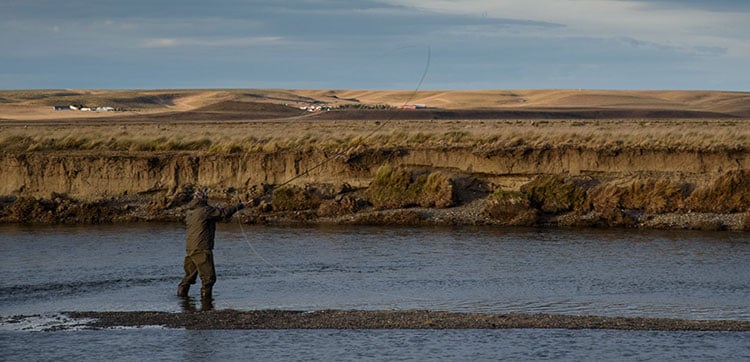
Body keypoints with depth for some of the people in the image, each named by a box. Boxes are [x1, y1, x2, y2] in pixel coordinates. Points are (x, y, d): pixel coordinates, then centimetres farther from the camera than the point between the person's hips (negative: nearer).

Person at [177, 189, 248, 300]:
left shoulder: (189, 212, 12)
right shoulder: (205, 210, -12)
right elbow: (224, 213, -9)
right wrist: (239, 206, 2)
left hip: (190, 248, 8)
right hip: (201, 249, -8)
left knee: (189, 274, 19)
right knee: (208, 277, -3)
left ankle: (181, 293, 21)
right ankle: (206, 297, -5)